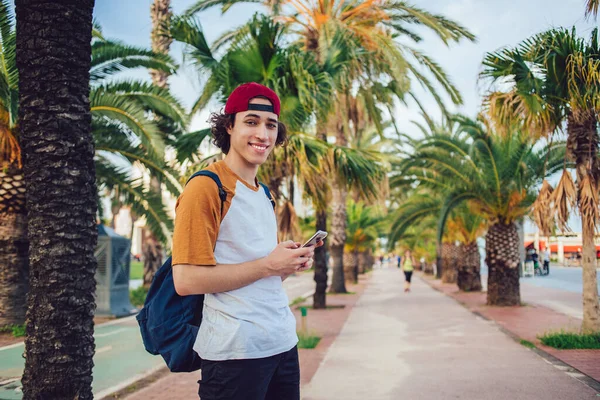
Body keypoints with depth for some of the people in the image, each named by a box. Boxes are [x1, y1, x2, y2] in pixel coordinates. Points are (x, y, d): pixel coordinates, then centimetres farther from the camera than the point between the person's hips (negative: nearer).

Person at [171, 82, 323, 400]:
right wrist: (267, 265, -16)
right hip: (236, 350, -8)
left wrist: (291, 263, 2)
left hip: (283, 343, 8)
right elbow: (186, 280, -18)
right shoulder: (206, 187, -11)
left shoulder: (263, 194, 14)